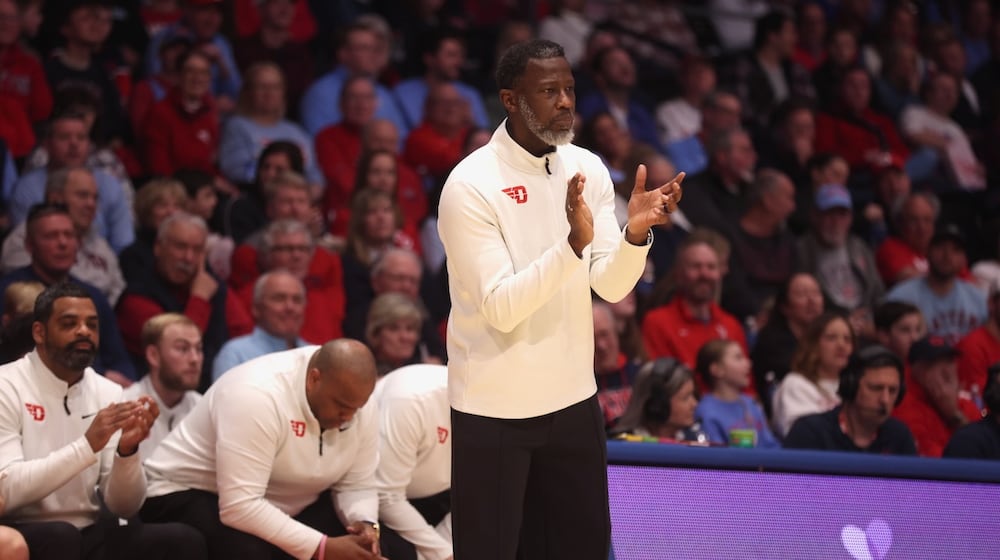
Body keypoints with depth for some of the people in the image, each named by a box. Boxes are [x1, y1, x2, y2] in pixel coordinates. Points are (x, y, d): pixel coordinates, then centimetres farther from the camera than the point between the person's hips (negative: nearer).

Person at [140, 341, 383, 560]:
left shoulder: (355, 401, -10)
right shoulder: (258, 395, -33)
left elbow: (358, 486, 2)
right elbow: (238, 507, -37)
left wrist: (366, 524, -22)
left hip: (285, 509, 7)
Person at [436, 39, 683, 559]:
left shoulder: (587, 168, 2)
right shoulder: (470, 185, -16)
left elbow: (611, 286, -2)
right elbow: (500, 309, -22)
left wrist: (635, 232, -22)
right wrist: (573, 243, -33)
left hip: (573, 398, 6)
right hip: (495, 407, -6)